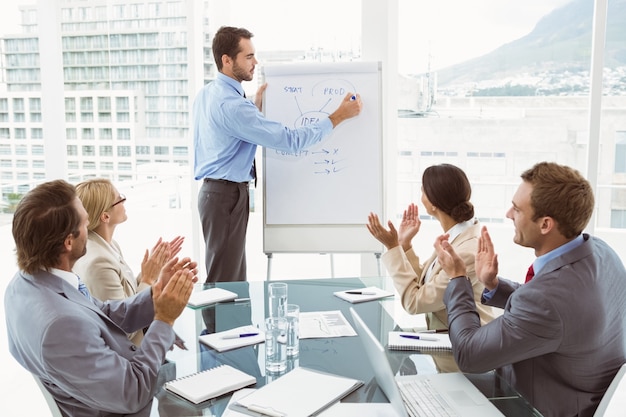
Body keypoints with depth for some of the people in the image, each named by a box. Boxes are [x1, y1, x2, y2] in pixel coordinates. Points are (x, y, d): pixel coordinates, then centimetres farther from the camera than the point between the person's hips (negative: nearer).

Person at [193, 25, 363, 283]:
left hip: (216, 190, 10)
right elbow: (290, 141, -23)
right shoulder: (231, 104, -23)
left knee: (232, 275, 16)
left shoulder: (206, 94, 9)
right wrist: (339, 116, -16)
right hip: (228, 195, -10)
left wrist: (256, 104, 13)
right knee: (225, 280, -1)